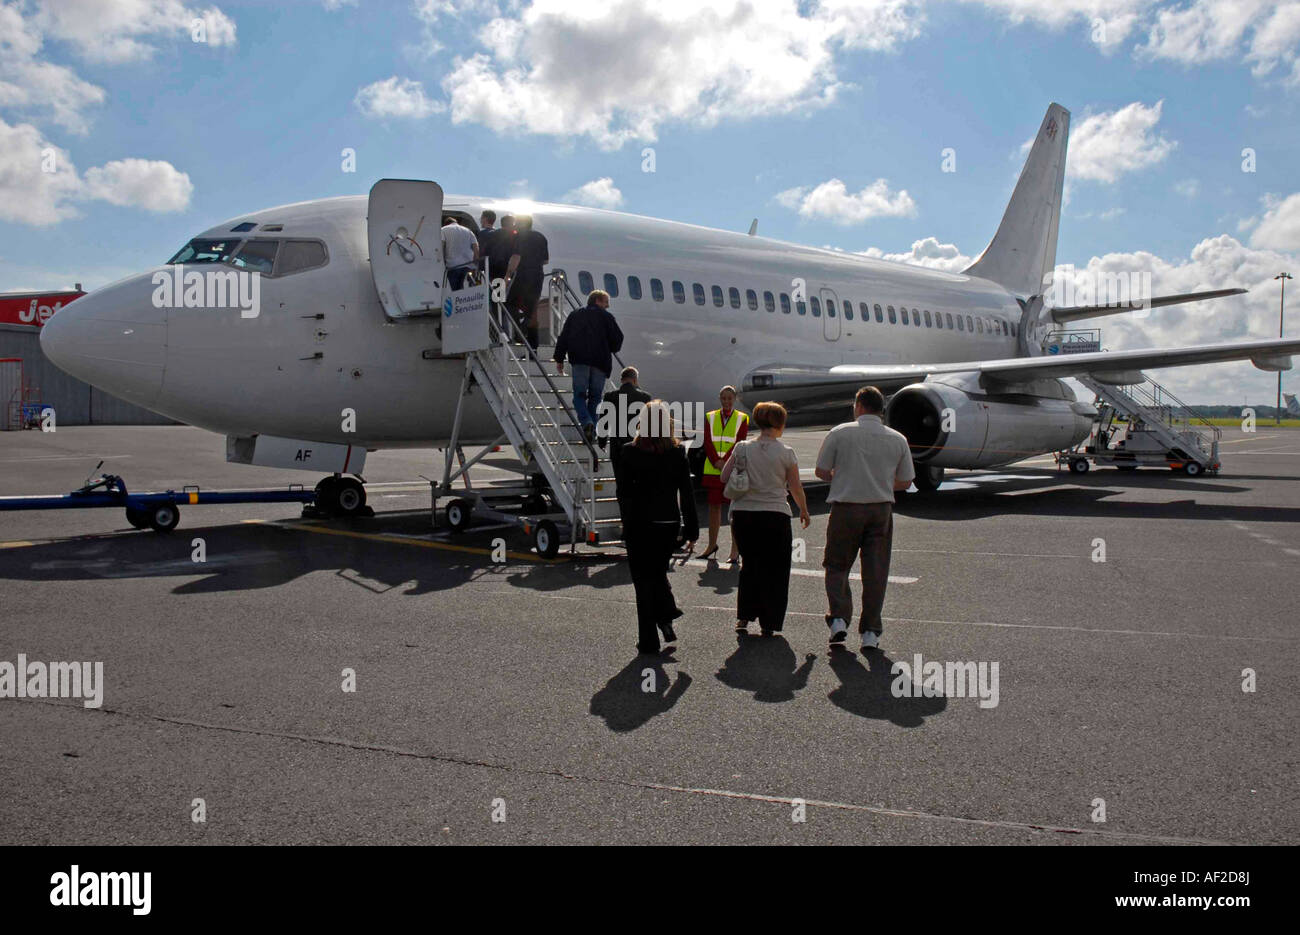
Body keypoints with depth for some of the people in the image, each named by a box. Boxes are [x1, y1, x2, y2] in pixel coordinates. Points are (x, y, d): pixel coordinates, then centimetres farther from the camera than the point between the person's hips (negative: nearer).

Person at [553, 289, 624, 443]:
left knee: (579, 395, 3)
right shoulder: (606, 316, 9)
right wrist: (611, 351, 23)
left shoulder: (574, 315, 17)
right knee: (595, 396, 9)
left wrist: (559, 359, 12)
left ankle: (586, 422, -22)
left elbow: (563, 337, 10)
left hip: (579, 361, 1)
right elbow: (618, 338, 3)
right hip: (600, 362, -1)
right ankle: (592, 430, 3)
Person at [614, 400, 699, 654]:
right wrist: (692, 530, 4)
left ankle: (648, 640, 10)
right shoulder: (677, 452, -2)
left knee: (644, 579, 7)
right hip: (669, 523, 3)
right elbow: (687, 493, -1)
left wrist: (627, 523, 5)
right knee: (659, 572, 24)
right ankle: (666, 618, 5)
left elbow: (624, 492, -6)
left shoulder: (630, 452, -8)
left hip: (640, 525, -2)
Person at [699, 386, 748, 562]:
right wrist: (717, 462, -11)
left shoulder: (742, 419, 4)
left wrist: (725, 462, -15)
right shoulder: (710, 417, 10)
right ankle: (712, 545, 21)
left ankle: (735, 550, 2)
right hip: (713, 470, 3)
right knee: (714, 506, 8)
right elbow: (708, 443, 2)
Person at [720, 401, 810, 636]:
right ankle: (768, 623, 14)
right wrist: (804, 511, 15)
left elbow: (724, 477, 1)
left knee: (749, 564, 19)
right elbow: (796, 489, 0)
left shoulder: (742, 448, -1)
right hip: (775, 515, -2)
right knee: (774, 570, 11)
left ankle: (744, 617, 14)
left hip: (743, 513, 3)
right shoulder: (786, 452, -6)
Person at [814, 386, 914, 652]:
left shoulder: (839, 433, -3)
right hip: (881, 510, 2)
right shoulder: (898, 439, 4)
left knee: (836, 565, 13)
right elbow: (905, 482, 9)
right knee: (875, 571, 8)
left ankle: (839, 617, -2)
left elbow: (821, 471, 0)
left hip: (846, 508, -2)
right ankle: (870, 631, 9)